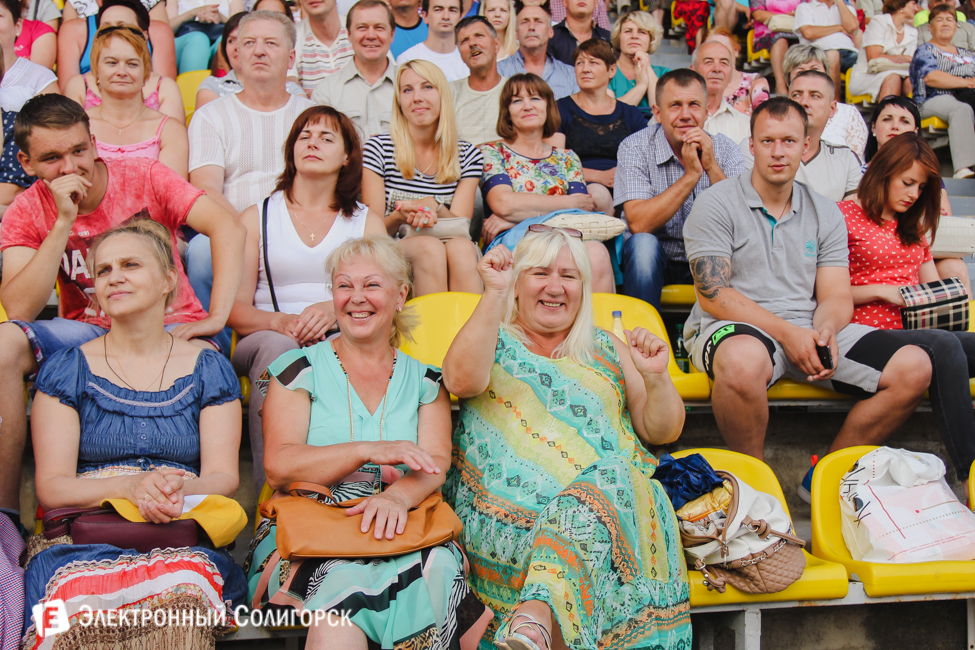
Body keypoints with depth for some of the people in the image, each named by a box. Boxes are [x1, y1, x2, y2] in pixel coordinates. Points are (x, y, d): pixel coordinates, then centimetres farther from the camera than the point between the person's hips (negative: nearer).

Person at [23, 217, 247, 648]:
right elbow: (50, 486, 3)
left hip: (184, 537, 0)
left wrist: (177, 490, -19)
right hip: (86, 531, 0)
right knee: (85, 598, -37)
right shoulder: (66, 371, 12)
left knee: (180, 588, -37)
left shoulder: (209, 370, 15)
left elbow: (223, 476, 6)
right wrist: (129, 487, -18)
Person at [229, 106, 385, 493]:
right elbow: (234, 308, 7)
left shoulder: (367, 222, 20)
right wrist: (281, 321, -16)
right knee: (276, 345, -37)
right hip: (269, 339, 0)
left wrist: (336, 310, -17)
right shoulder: (256, 218, 18)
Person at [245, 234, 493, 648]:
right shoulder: (300, 369, 9)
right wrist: (367, 451, -18)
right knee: (349, 575, -37)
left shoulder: (425, 380, 16)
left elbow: (434, 465, 1)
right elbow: (278, 467, -4)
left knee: (440, 565, -31)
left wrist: (398, 495, -23)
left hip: (402, 529, 3)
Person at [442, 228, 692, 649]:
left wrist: (657, 379, -1)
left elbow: (661, 432, 20)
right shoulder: (493, 341, 18)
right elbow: (462, 380, -7)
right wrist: (494, 293, -11)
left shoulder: (608, 350, 25)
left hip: (613, 497, 2)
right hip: (505, 515, -1)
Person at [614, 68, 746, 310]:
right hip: (654, 258, -2)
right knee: (643, 244, -32)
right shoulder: (635, 148, -10)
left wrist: (712, 167, -24)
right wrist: (691, 174, -26)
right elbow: (638, 224, -23)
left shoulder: (724, 149, -3)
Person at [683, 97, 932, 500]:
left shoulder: (826, 213, 15)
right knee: (744, 360, -42)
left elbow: (836, 297, 9)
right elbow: (714, 295, -10)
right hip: (735, 327, -5)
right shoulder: (716, 204, -1)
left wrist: (825, 330, -16)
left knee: (914, 368, -12)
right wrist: (787, 333, -18)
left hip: (808, 329, 5)